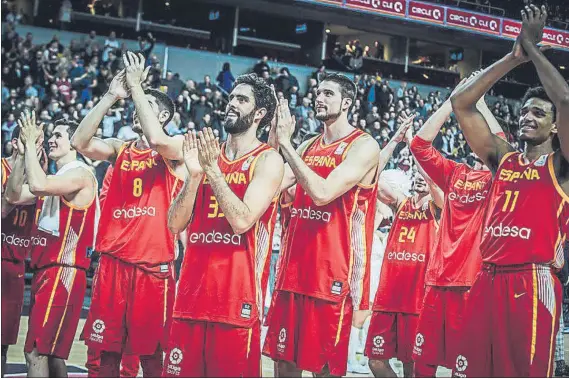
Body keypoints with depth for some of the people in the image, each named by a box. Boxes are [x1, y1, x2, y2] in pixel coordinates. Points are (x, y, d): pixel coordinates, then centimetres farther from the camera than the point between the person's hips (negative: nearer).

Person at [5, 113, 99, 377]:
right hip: (44, 269, 10)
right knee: (51, 351, 13)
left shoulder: (80, 174, -10)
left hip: (64, 272, -10)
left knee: (35, 352, -14)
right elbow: (13, 197, 12)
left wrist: (31, 142, -15)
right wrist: (22, 153, 5)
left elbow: (37, 186, -27)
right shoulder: (55, 178, 20)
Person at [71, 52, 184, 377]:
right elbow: (80, 142, -4)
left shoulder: (176, 147, 1)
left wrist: (136, 86, -14)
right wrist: (112, 96, -9)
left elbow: (156, 140, -22)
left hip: (153, 266, -4)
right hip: (113, 262, 4)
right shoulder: (119, 149, 13)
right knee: (107, 351, 7)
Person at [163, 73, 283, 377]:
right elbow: (175, 224, 7)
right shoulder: (207, 155, 13)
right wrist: (195, 174, -6)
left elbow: (241, 221, -17)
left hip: (237, 298, -5)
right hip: (192, 292, 6)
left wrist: (213, 169, -12)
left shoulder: (268, 160, -3)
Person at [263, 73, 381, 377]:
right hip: (294, 266, 7)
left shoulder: (363, 146, -8)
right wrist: (276, 141, -2)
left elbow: (322, 192, -21)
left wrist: (286, 143, -18)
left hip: (332, 272, -7)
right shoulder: (308, 146, 15)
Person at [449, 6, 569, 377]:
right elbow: (461, 104, 13)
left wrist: (533, 47, -2)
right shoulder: (503, 159, 17)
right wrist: (514, 57, 10)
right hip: (488, 280, 5)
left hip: (533, 283, -5)